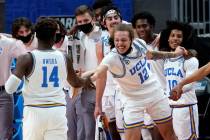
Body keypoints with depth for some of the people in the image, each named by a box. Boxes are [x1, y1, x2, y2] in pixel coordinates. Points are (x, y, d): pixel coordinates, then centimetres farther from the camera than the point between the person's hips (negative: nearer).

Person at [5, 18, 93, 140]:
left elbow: (10, 88, -10)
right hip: (57, 112, 2)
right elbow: (75, 83, 22)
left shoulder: (27, 59, -7)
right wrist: (86, 82, 45)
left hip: (34, 112, -1)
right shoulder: (64, 59, 3)